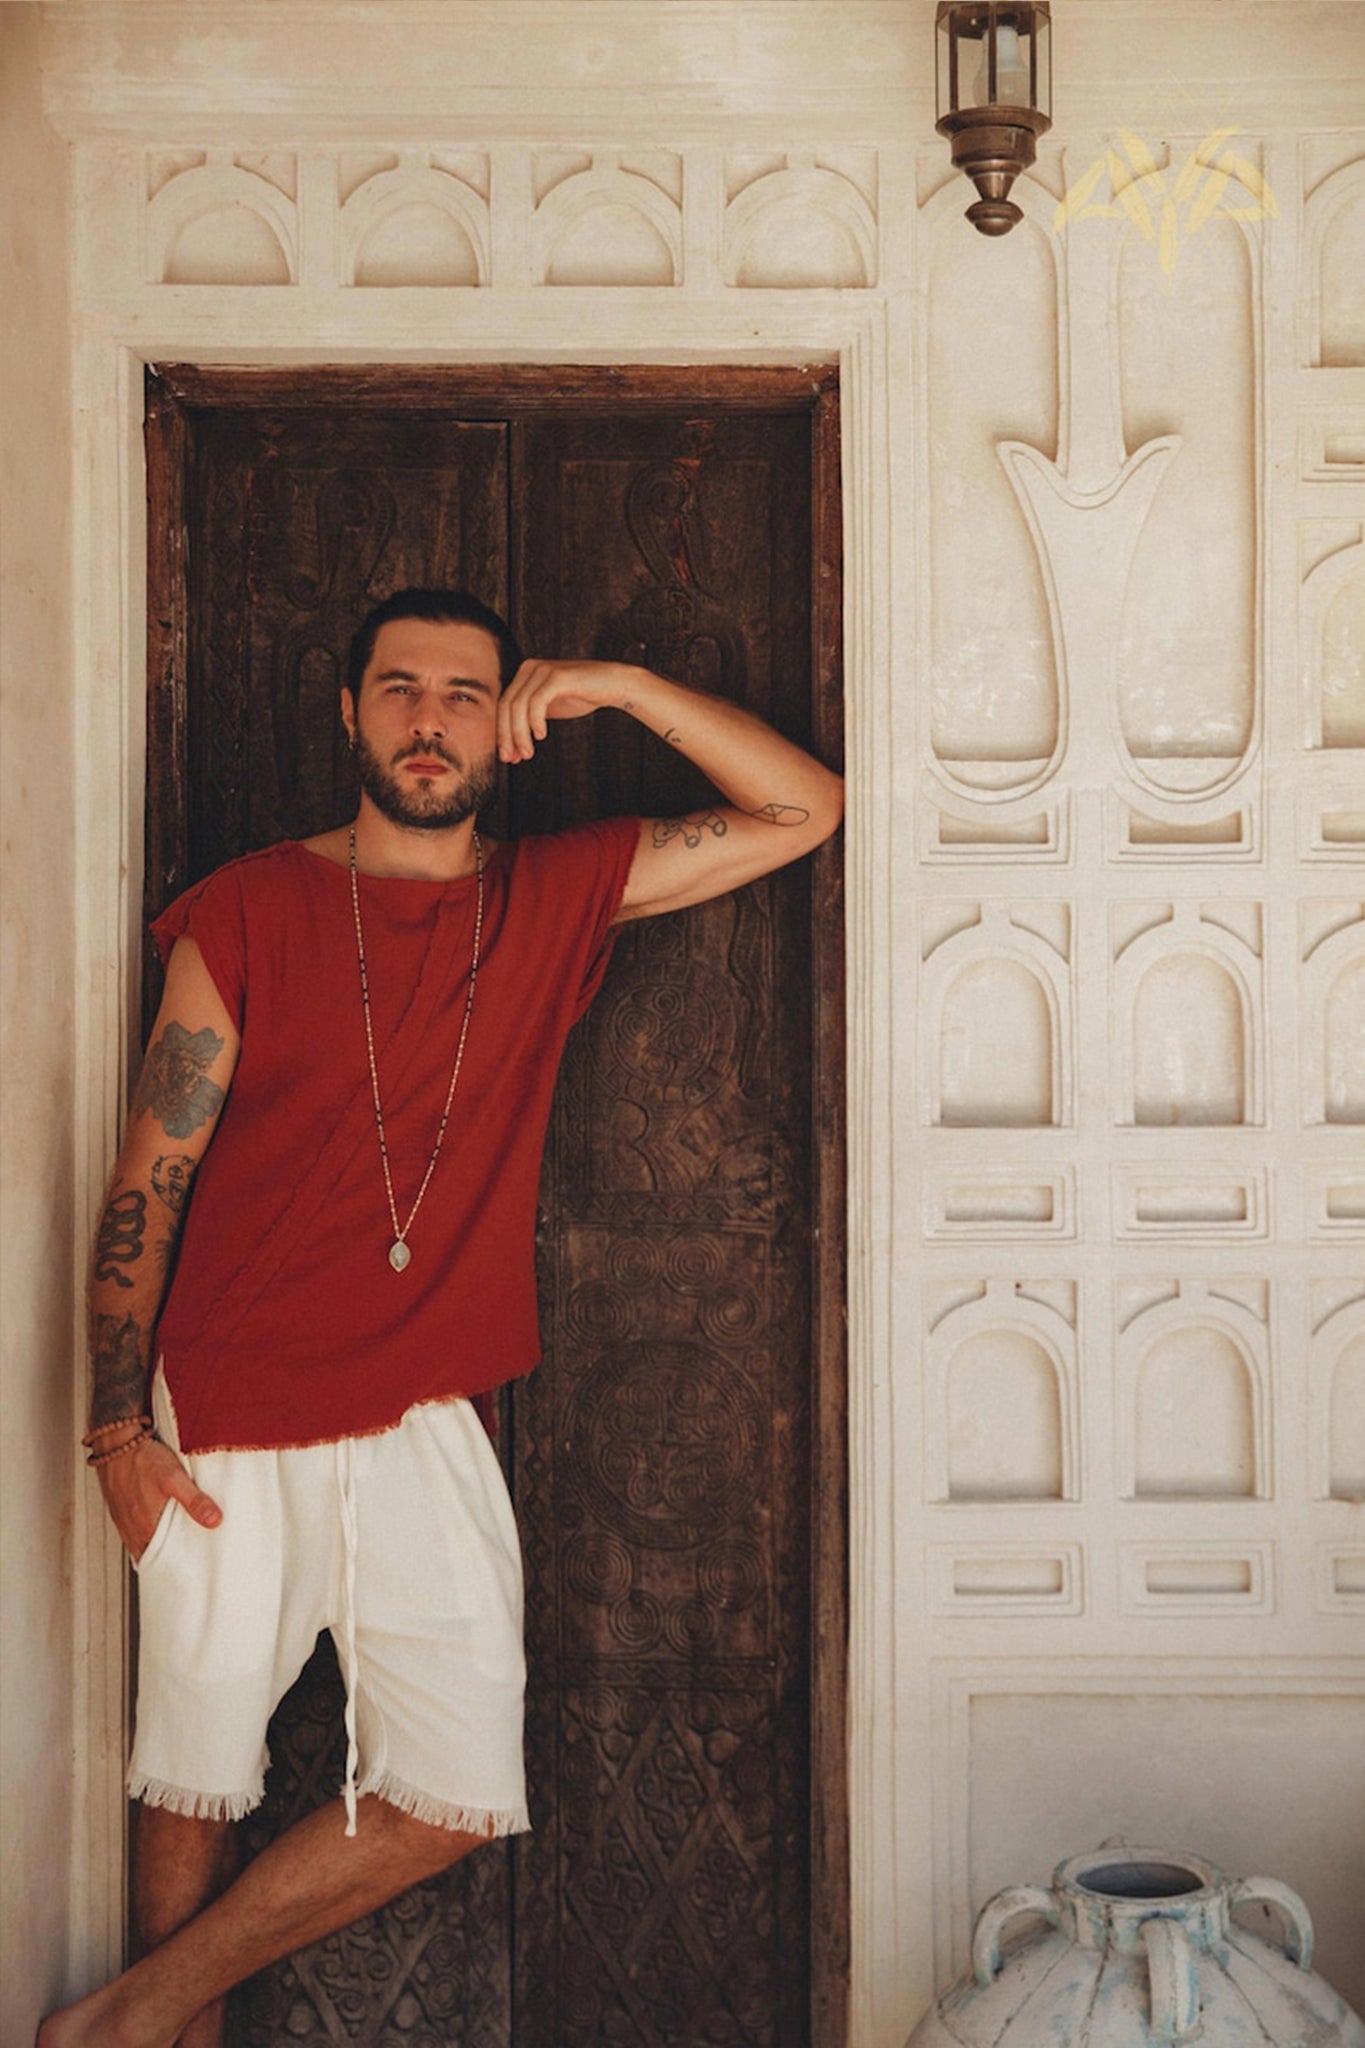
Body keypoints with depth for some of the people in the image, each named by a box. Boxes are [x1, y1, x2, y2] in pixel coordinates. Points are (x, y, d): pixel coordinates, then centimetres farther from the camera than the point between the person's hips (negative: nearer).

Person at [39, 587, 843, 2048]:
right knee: (193, 1786, 7)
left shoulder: (557, 899, 6)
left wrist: (618, 690, -7)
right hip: (223, 1433, -2)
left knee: (458, 1797, 1)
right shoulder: (246, 912, -1)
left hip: (422, 1433, 3)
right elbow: (147, 1183, -1)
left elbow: (803, 809, 4)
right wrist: (118, 1432, -6)